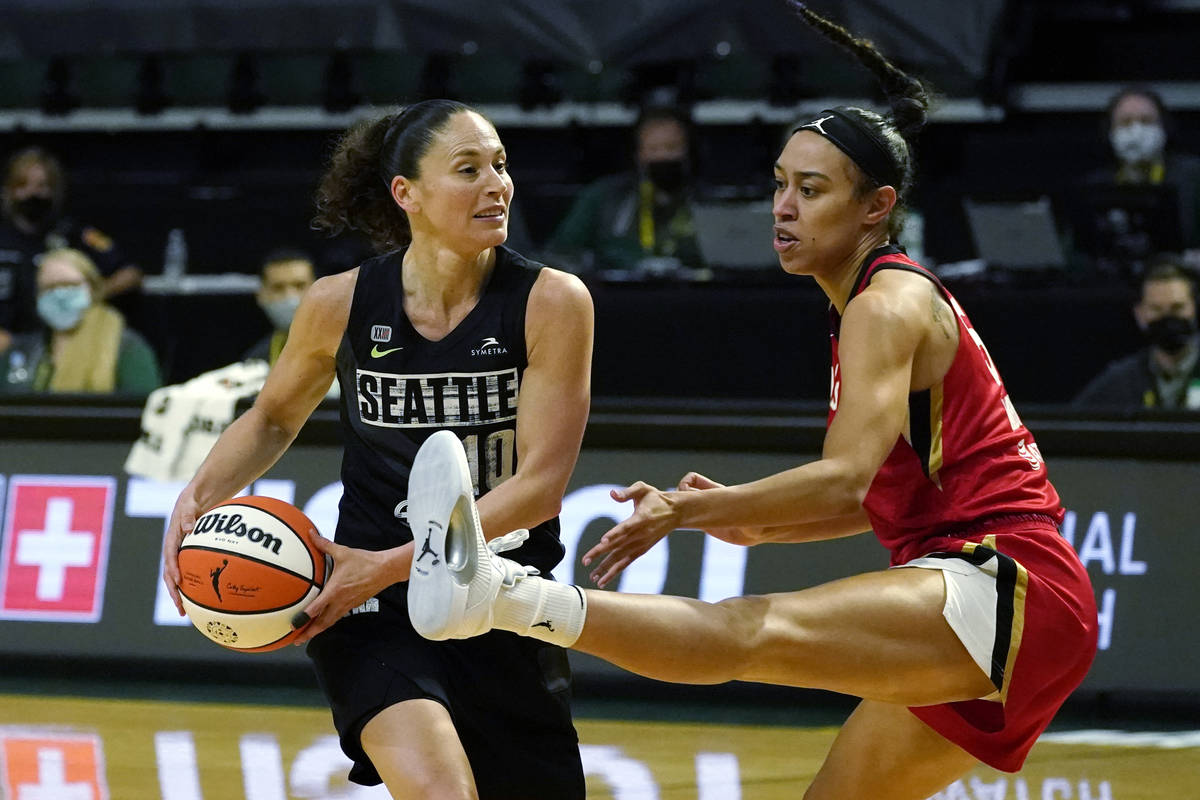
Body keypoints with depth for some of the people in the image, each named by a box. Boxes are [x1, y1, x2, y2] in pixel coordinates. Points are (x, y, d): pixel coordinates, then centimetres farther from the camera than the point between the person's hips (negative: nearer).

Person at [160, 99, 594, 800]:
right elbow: (273, 419, 14)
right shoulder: (341, 306, -5)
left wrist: (393, 564, -24)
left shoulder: (552, 302, -11)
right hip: (376, 611, -1)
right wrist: (200, 495, -6)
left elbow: (540, 484, -15)